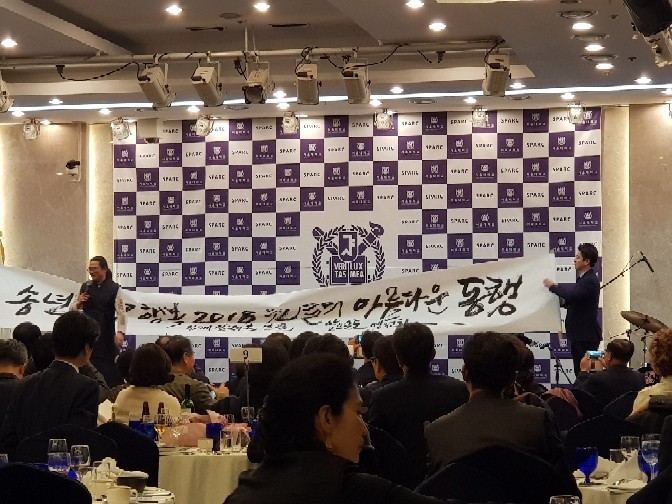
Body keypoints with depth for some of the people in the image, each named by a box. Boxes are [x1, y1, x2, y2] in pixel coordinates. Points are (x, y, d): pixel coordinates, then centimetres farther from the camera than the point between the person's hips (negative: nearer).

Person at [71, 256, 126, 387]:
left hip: (106, 334, -4)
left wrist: (120, 332, -24)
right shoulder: (85, 287, 8)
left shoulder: (114, 288, -4)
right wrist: (79, 303, -7)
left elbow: (121, 312, -11)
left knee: (109, 368, -4)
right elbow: (73, 309, 16)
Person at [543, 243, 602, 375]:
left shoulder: (590, 280, -17)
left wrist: (553, 286, -16)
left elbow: (572, 294, -29)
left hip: (587, 336, -10)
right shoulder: (583, 278, 16)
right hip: (578, 335, 10)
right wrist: (562, 301, 3)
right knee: (579, 373, 12)